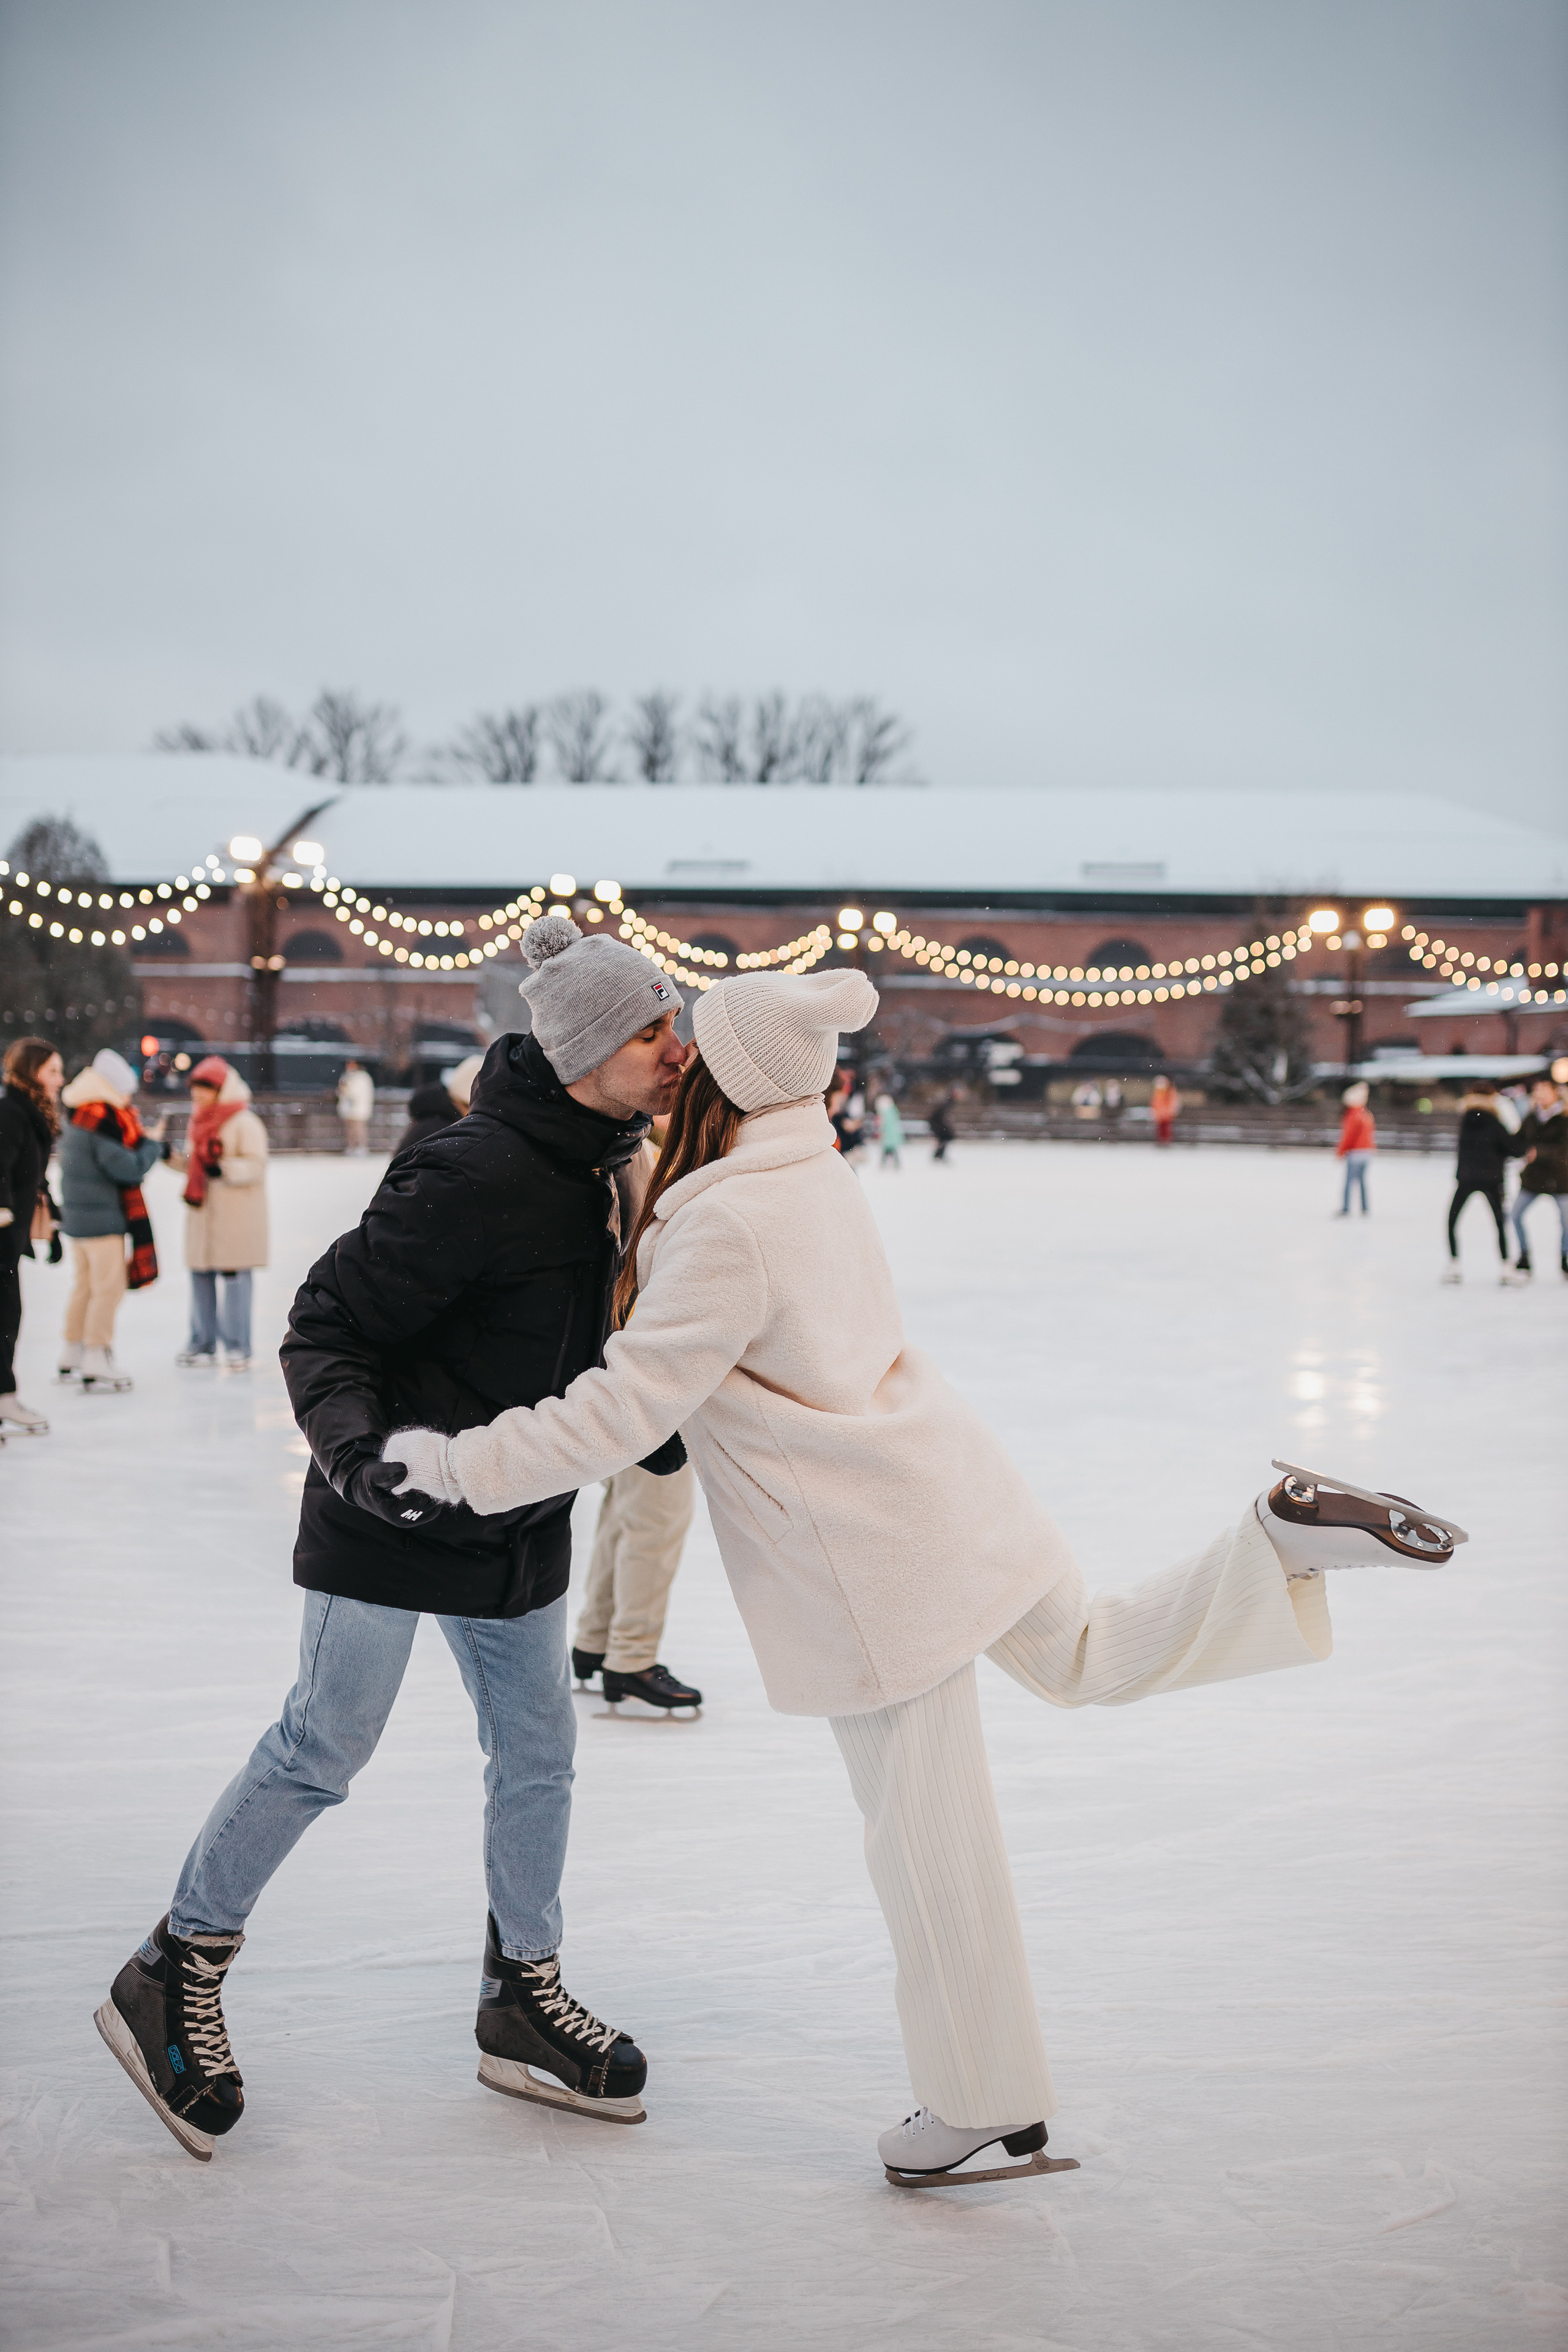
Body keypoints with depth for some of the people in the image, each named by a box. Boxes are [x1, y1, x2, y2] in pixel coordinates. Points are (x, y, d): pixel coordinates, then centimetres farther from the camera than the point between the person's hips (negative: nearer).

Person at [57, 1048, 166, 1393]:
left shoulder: (75, 1124, 10)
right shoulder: (103, 1128, -21)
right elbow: (131, 1168, -22)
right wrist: (152, 1143, -7)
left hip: (76, 1218, 10)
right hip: (102, 1221, -10)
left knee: (85, 1284, 19)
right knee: (109, 1288, -4)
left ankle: (71, 1357, 27)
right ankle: (96, 1365, -4)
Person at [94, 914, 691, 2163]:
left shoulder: (619, 1160, 0)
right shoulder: (478, 1177, -27)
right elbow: (328, 1326, -21)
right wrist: (356, 1449, -34)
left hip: (521, 1512, 8)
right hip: (397, 1505, -8)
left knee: (538, 1746, 12)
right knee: (325, 1745, -2)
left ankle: (524, 1995, 28)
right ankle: (175, 1978, 16)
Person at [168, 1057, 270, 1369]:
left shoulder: (245, 1123, -9)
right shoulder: (199, 1121, 15)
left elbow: (255, 1166, -14)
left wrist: (224, 1168, -27)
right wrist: (172, 1157, 7)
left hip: (235, 1215, -8)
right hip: (202, 1214, 8)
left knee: (234, 1276, -5)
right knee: (201, 1276, 10)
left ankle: (237, 1346, 2)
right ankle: (203, 1343, 21)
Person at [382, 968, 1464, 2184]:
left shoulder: (726, 1227, -24)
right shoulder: (812, 1168, 3)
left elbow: (627, 1410, -23)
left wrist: (460, 1466, -15)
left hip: (876, 1558, -8)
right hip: (951, 1487, 9)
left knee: (927, 1836, 4)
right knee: (1089, 1654, 26)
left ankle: (988, 2103, 17)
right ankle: (1285, 1537, 4)